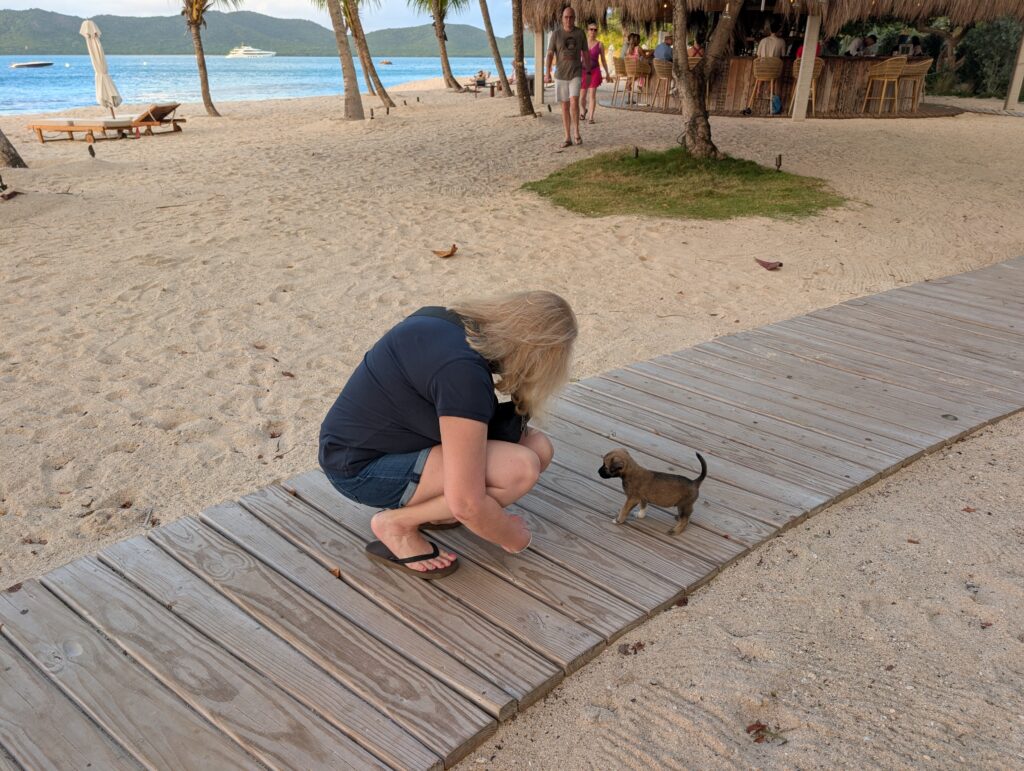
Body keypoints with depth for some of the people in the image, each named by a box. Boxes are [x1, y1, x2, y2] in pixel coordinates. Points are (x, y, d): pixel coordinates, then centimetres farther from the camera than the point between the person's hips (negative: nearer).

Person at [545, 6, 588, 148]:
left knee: (574, 102, -20)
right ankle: (568, 138, 9)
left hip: (576, 74, -1)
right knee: (565, 106, 3)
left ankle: (576, 132, -3)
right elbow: (550, 54, -6)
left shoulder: (580, 33, 1)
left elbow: (586, 54, 8)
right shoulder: (556, 34, -2)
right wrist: (547, 73, -18)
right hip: (561, 75, 1)